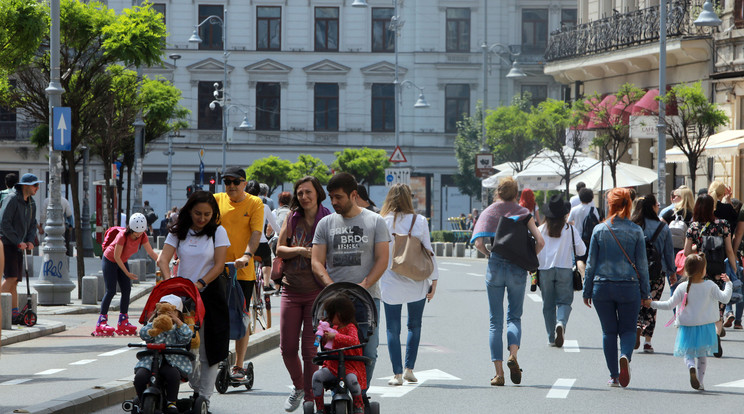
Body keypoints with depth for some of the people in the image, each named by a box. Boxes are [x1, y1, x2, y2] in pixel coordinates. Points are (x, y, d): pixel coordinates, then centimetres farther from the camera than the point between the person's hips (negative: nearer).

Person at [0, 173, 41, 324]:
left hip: (18, 246, 8)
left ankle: (15, 313, 9)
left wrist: (30, 241, 0)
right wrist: (18, 242, -18)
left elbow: (32, 225, 20)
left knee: (14, 281, 8)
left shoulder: (31, 203, 14)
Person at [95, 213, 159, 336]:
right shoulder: (123, 236, -32)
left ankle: (123, 322, 3)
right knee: (111, 291, -14)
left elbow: (151, 253, -8)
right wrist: (127, 273, -22)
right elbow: (117, 256, -25)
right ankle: (101, 322, -13)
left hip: (122, 262, 6)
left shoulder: (142, 237, -14)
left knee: (126, 290, -2)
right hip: (109, 260, -6)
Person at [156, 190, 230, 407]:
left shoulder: (218, 232, 0)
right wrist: (169, 281, -24)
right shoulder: (178, 232, 5)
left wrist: (200, 283, -20)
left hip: (209, 293, -2)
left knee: (207, 349, -3)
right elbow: (163, 259, -6)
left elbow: (219, 265, -6)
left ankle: (204, 398, 4)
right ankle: (196, 387, 21)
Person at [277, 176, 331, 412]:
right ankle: (298, 387, 30)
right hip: (291, 289, 3)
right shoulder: (292, 219, 8)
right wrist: (301, 251, -13)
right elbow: (279, 249, 3)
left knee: (310, 349, -6)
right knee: (287, 347, 4)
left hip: (317, 291, -3)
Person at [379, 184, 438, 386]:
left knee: (393, 329, 5)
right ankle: (409, 369, 9)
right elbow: (429, 252, -2)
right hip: (416, 283, 1)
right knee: (415, 325, 15)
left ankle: (397, 373, -1)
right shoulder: (419, 221, -3)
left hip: (390, 284, -1)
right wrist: (434, 280, 4)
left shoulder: (382, 222, -5)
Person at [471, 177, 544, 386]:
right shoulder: (523, 212, 3)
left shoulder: (489, 212, 3)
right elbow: (540, 242, -5)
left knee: (496, 321, 6)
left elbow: (479, 242, -10)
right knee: (514, 317, 13)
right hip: (518, 269, 0)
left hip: (495, 267, 0)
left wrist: (490, 254, 7)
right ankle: (513, 355, -15)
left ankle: (499, 372, 0)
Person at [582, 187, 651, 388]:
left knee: (609, 331, 10)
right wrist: (645, 293, 9)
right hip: (629, 287, 0)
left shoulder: (599, 230, -1)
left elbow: (591, 263, 3)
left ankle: (614, 376, 8)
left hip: (602, 287, 0)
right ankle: (625, 356, -21)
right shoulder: (636, 231, -1)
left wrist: (587, 291, 10)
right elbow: (642, 264, 2)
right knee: (628, 329, 10)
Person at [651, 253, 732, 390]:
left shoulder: (682, 288, -12)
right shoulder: (710, 286, -11)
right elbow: (725, 298, -6)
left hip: (687, 327, -1)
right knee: (702, 356, 16)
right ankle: (700, 382, 13)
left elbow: (670, 304, -11)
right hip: (705, 327, 1)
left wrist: (652, 304, -1)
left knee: (688, 353, 10)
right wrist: (728, 283, 9)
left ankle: (691, 367, -23)